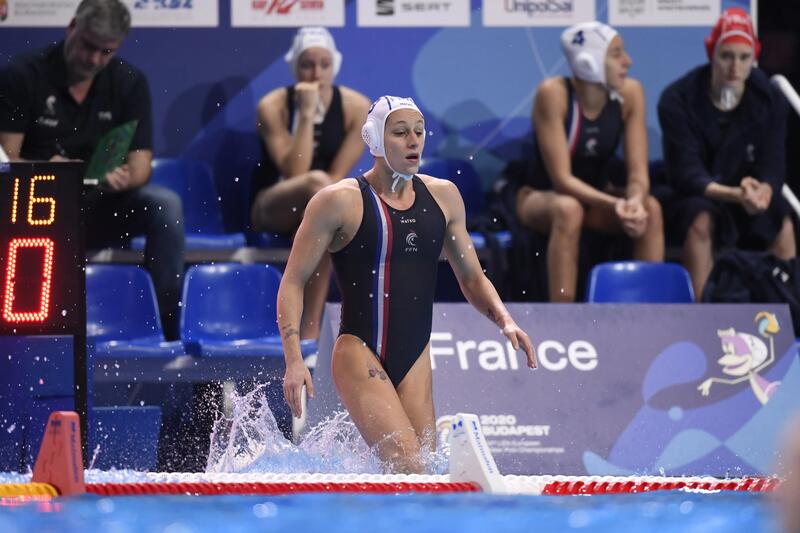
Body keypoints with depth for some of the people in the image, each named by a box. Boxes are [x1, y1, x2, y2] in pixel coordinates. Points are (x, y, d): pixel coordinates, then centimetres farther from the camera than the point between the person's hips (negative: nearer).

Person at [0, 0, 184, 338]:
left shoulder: (129, 82, 4)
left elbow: (141, 165, -2)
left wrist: (124, 177, -28)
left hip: (99, 208, 3)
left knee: (165, 205, -25)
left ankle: (174, 328, -23)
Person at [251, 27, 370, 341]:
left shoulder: (356, 107, -4)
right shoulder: (273, 107, -9)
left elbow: (338, 177, -8)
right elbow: (295, 174, -20)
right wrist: (306, 115, -23)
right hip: (272, 209, -3)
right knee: (318, 184, -36)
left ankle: (310, 330, -34)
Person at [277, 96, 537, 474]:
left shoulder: (443, 197, 11)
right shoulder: (339, 201, -5)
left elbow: (471, 277, 21)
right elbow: (293, 283, -3)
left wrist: (504, 321, 2)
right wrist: (294, 360, -14)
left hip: (416, 360, 6)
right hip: (360, 354, -6)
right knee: (408, 469, -21)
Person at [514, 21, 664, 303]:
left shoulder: (630, 93, -13)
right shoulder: (553, 94, -25)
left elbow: (638, 172, -15)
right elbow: (562, 178, -27)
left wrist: (635, 201, -38)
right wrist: (615, 205, -41)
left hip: (597, 196, 4)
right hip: (541, 196, -4)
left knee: (651, 209, -26)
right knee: (569, 210, -38)